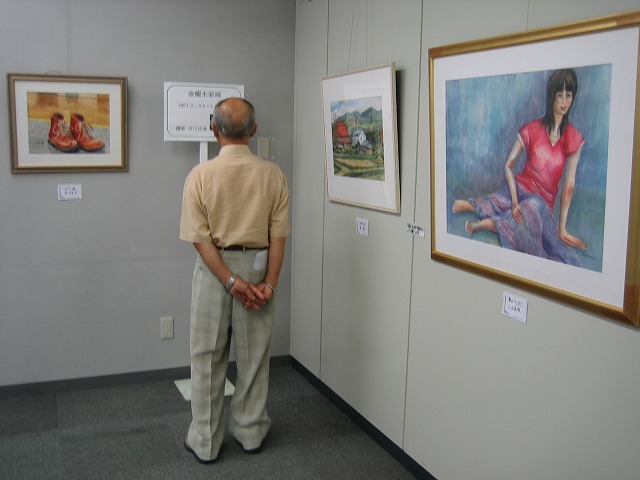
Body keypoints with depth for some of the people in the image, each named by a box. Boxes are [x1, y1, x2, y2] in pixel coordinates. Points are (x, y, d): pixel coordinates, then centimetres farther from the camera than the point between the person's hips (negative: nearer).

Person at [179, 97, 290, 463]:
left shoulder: (200, 175, -11)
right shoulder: (273, 174, -7)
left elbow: (200, 237, -15)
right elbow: (278, 236, -9)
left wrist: (230, 280, -14)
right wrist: (269, 283, -7)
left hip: (215, 267, -1)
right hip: (258, 266, 2)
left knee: (208, 357, 10)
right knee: (254, 354, 14)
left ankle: (205, 441, 20)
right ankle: (251, 432, 28)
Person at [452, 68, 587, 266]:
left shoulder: (573, 138, -3)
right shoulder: (531, 130, -5)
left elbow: (569, 184, -6)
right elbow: (508, 165, -3)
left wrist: (562, 228, -8)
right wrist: (515, 201, -16)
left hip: (544, 202, 1)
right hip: (520, 187, -1)